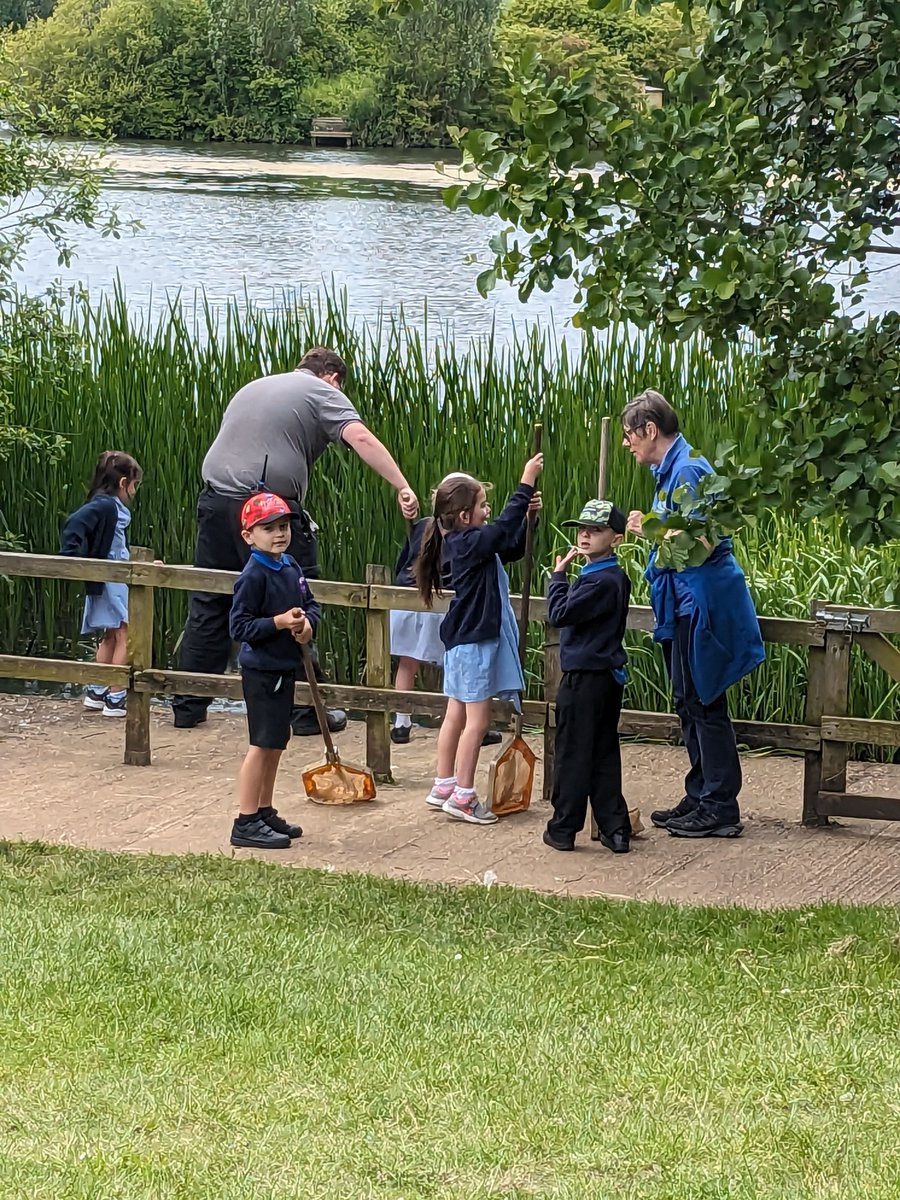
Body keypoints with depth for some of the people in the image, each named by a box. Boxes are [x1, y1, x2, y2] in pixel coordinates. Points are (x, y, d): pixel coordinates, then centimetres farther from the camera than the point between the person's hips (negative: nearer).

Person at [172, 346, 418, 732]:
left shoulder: (253, 387, 27)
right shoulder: (324, 395, 5)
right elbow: (360, 437, -11)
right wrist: (402, 487, -18)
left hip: (215, 504, 6)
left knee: (208, 608, 11)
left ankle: (188, 708, 15)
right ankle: (307, 712, 4)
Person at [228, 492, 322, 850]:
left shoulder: (291, 567, 7)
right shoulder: (253, 575, -18)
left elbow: (310, 603, 16)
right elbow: (239, 626, -19)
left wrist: (307, 623, -5)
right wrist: (279, 622, -26)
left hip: (286, 667, 9)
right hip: (262, 669, -8)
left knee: (276, 743, 16)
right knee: (263, 744, -7)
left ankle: (265, 812, 27)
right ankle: (246, 823, -3)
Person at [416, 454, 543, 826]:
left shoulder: (462, 543, 10)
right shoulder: (469, 544, -19)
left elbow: (513, 548, 17)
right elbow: (505, 528, -28)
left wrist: (528, 514, 4)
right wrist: (526, 483, -23)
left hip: (462, 640, 10)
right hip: (474, 642, -10)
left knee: (456, 716, 15)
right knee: (477, 719, -6)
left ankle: (443, 788, 21)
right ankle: (463, 796, -3)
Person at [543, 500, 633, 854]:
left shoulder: (599, 581, -20)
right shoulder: (616, 578, 10)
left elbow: (559, 614, -21)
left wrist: (558, 575, -10)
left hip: (584, 678, -9)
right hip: (609, 676, 9)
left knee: (573, 753, 1)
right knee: (604, 754, 11)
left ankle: (563, 828, 8)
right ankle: (616, 830, 11)